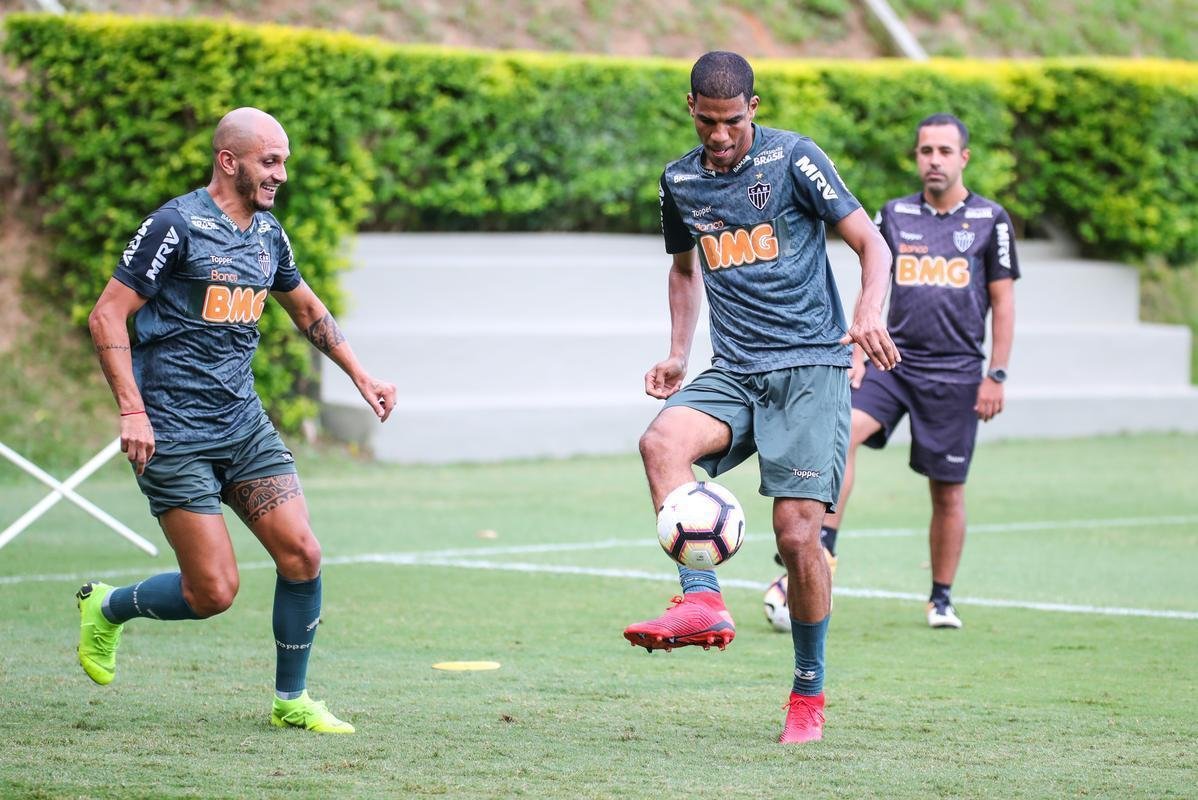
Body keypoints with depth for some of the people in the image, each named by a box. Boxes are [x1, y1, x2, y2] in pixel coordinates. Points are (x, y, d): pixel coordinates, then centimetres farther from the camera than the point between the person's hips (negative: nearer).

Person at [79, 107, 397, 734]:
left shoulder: (269, 235, 10)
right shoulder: (176, 225, -12)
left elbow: (308, 311, 29)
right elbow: (107, 316, -13)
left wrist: (361, 377, 24)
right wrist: (132, 410, -20)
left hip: (245, 424, 7)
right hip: (173, 436, -7)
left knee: (302, 556, -4)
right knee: (214, 592, -9)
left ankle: (290, 701, 11)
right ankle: (106, 608, 19)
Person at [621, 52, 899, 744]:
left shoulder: (793, 158, -4)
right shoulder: (680, 181, 11)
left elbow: (872, 245, -4)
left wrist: (869, 316, -23)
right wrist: (678, 355, 16)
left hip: (811, 367, -4)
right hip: (733, 373, 4)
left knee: (798, 533, -11)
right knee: (662, 441, -28)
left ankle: (810, 694, 6)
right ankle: (703, 603, -34)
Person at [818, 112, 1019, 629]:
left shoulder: (990, 220, 1)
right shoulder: (894, 215, 8)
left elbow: (1003, 302, 3)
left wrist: (996, 375, -2)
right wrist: (858, 353, 2)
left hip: (956, 373, -1)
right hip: (893, 359, 1)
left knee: (948, 491, 4)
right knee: (842, 431, -26)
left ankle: (941, 598, 18)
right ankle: (822, 549, -26)